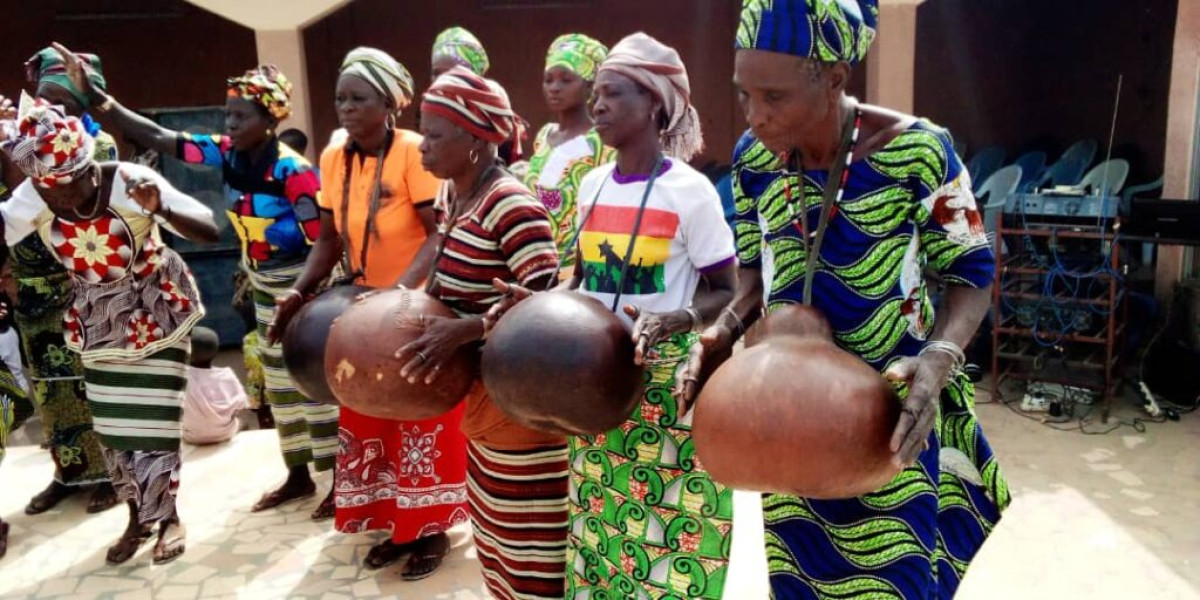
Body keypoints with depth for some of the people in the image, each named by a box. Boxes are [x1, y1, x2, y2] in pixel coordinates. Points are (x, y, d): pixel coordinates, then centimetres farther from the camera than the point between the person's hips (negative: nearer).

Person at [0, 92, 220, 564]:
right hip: (100, 321, 4)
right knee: (110, 426, 12)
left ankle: (166, 515, 20)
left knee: (152, 421, 0)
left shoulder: (128, 181, -27)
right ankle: (139, 516, 31)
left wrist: (160, 209, -48)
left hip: (156, 311, -4)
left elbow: (209, 230, -30)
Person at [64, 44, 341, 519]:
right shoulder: (228, 153, -2)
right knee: (280, 382, 15)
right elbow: (158, 137, -2)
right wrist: (93, 94, -7)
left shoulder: (293, 169, -22)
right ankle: (299, 477, 29)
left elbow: (324, 239, -22)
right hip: (265, 288, 8)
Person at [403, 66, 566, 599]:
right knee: (495, 528, 24)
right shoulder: (450, 195, 7)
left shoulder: (511, 204, -22)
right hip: (480, 396, 10)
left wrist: (463, 330, -32)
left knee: (530, 538, 5)